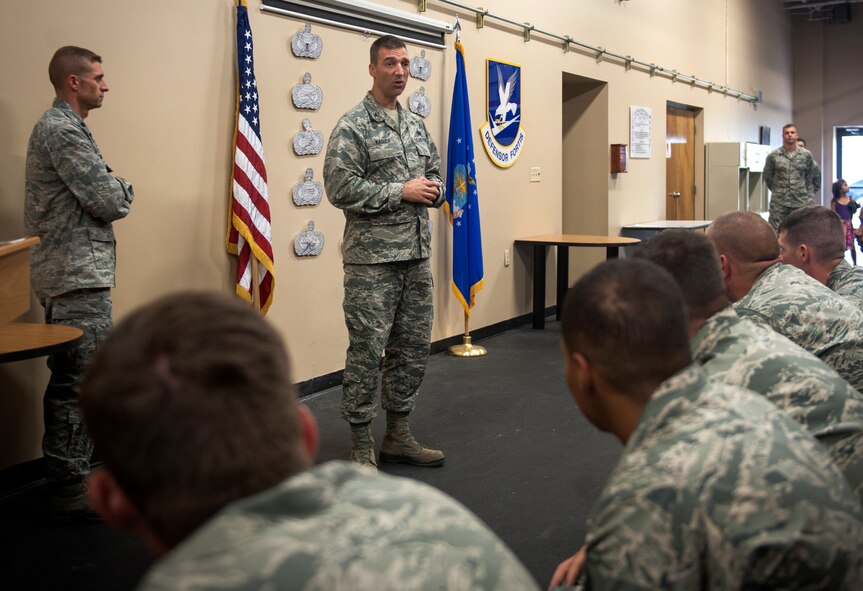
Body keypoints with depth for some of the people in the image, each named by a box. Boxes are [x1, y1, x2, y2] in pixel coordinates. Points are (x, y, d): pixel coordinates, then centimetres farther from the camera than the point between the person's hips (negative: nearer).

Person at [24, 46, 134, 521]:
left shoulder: (60, 126, 19)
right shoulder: (63, 131, -15)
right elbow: (111, 203, -18)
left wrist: (111, 191, 2)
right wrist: (122, 189, 2)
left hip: (69, 276, 11)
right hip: (78, 278, -11)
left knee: (69, 383, 16)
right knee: (81, 384, -7)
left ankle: (64, 477, 26)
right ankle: (71, 491, -1)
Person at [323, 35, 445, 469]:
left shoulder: (417, 125, 15)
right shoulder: (352, 126, -8)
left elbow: (436, 174, 22)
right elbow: (341, 188, -17)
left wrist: (432, 189, -2)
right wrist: (402, 192, -15)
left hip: (417, 254, 7)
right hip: (372, 258, -7)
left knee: (413, 348, 11)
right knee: (367, 351, -3)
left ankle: (398, 435, 24)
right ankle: (361, 445, 8)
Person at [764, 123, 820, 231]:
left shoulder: (806, 155, 3)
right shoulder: (773, 156, -2)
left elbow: (810, 176, 14)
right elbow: (768, 177, 10)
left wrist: (804, 192, 14)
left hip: (801, 202, 2)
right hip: (779, 202, -2)